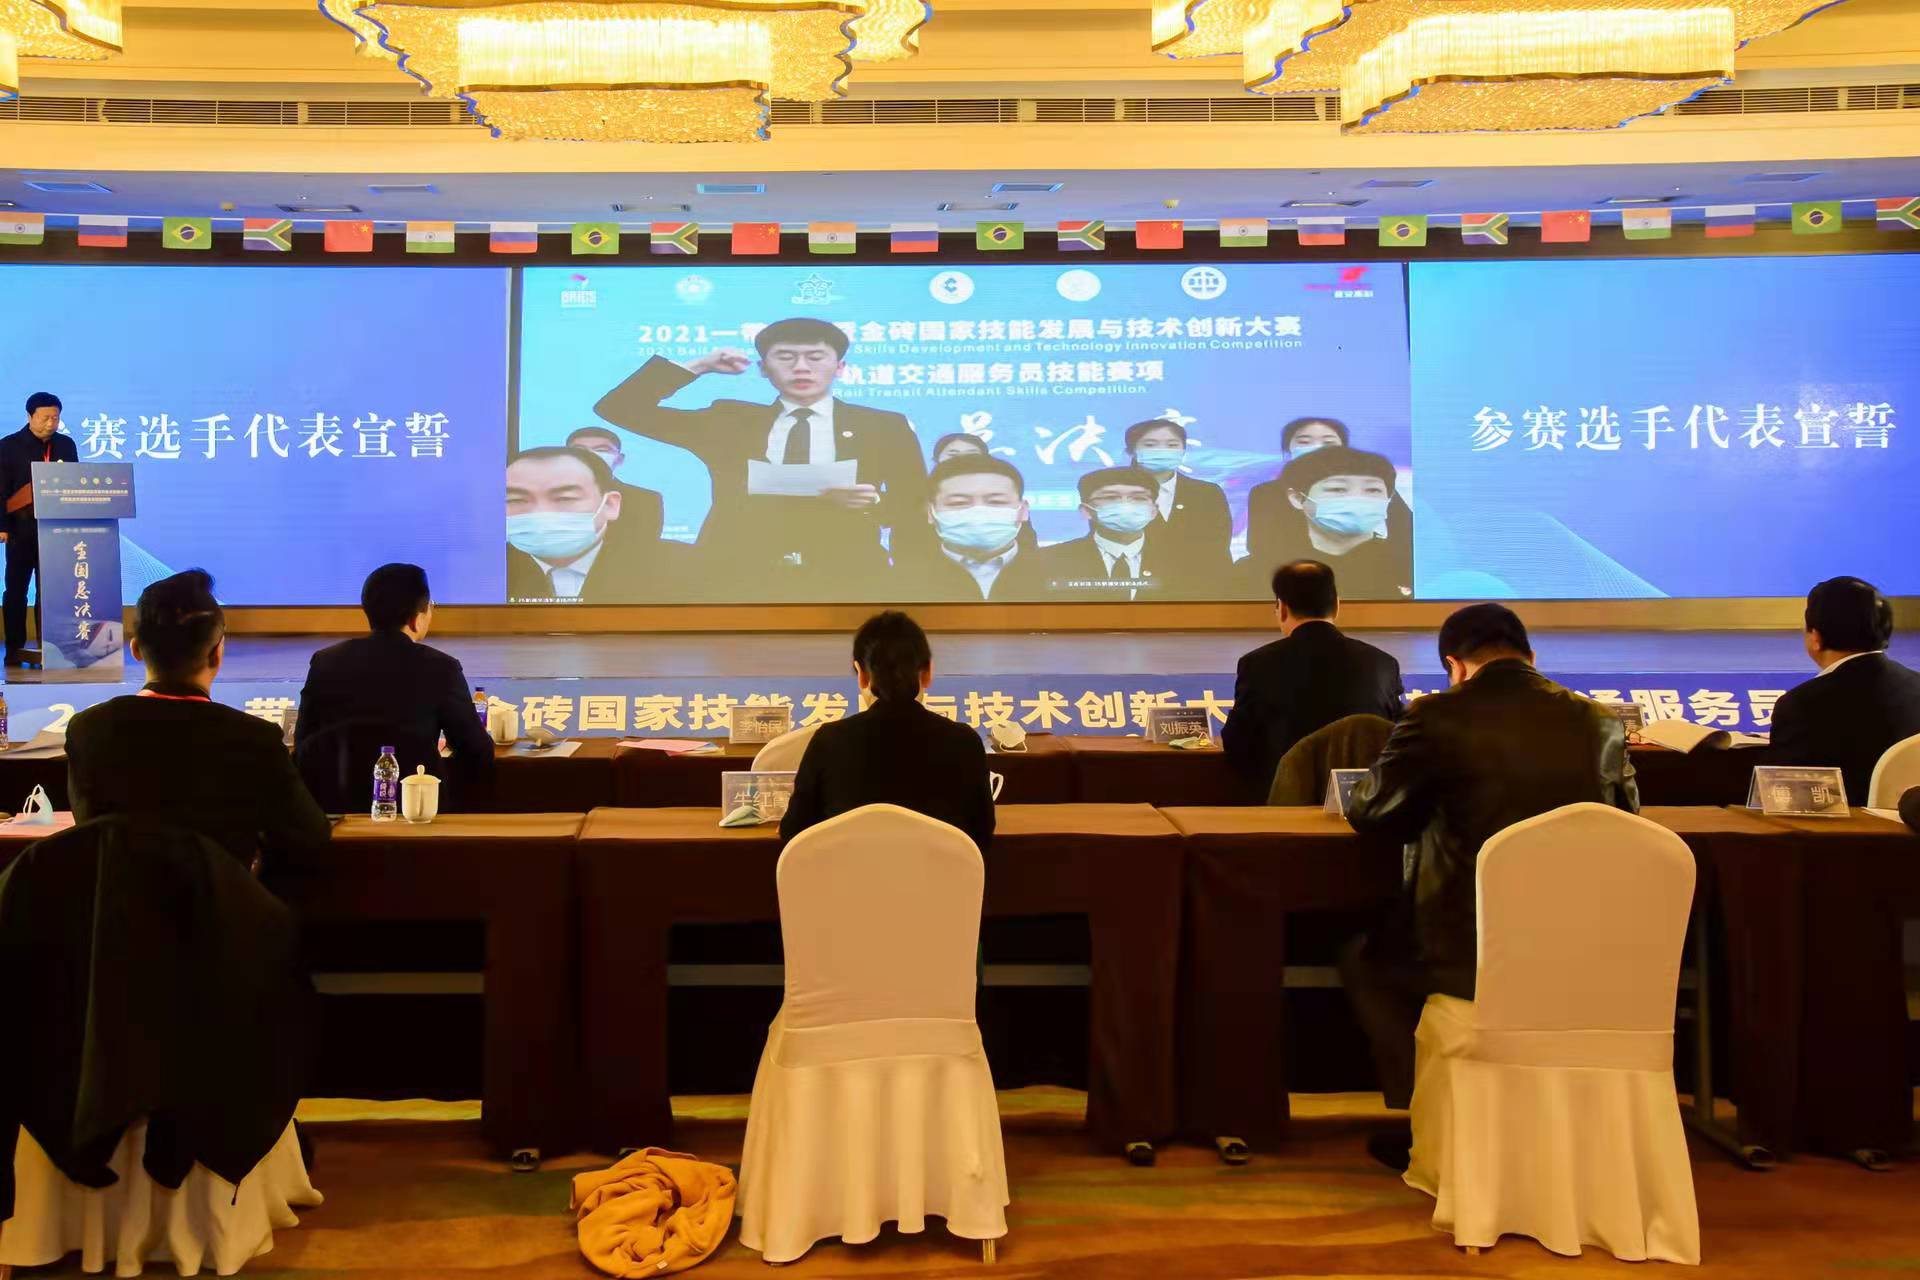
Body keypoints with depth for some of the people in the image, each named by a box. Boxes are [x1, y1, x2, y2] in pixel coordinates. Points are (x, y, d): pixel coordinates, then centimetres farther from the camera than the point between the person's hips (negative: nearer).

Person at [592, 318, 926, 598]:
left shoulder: (884, 425, 11)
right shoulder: (729, 420, 13)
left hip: (843, 580, 0)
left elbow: (915, 505, 7)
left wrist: (873, 502, -15)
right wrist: (697, 367, 4)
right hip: (738, 578, 1)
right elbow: (620, 409, 13)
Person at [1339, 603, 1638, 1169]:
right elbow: (1625, 809, 20)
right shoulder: (1598, 721, 2)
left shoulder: (1436, 717, -10)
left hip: (1471, 956, -4)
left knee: (1363, 957, 25)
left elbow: (1365, 812, 2)